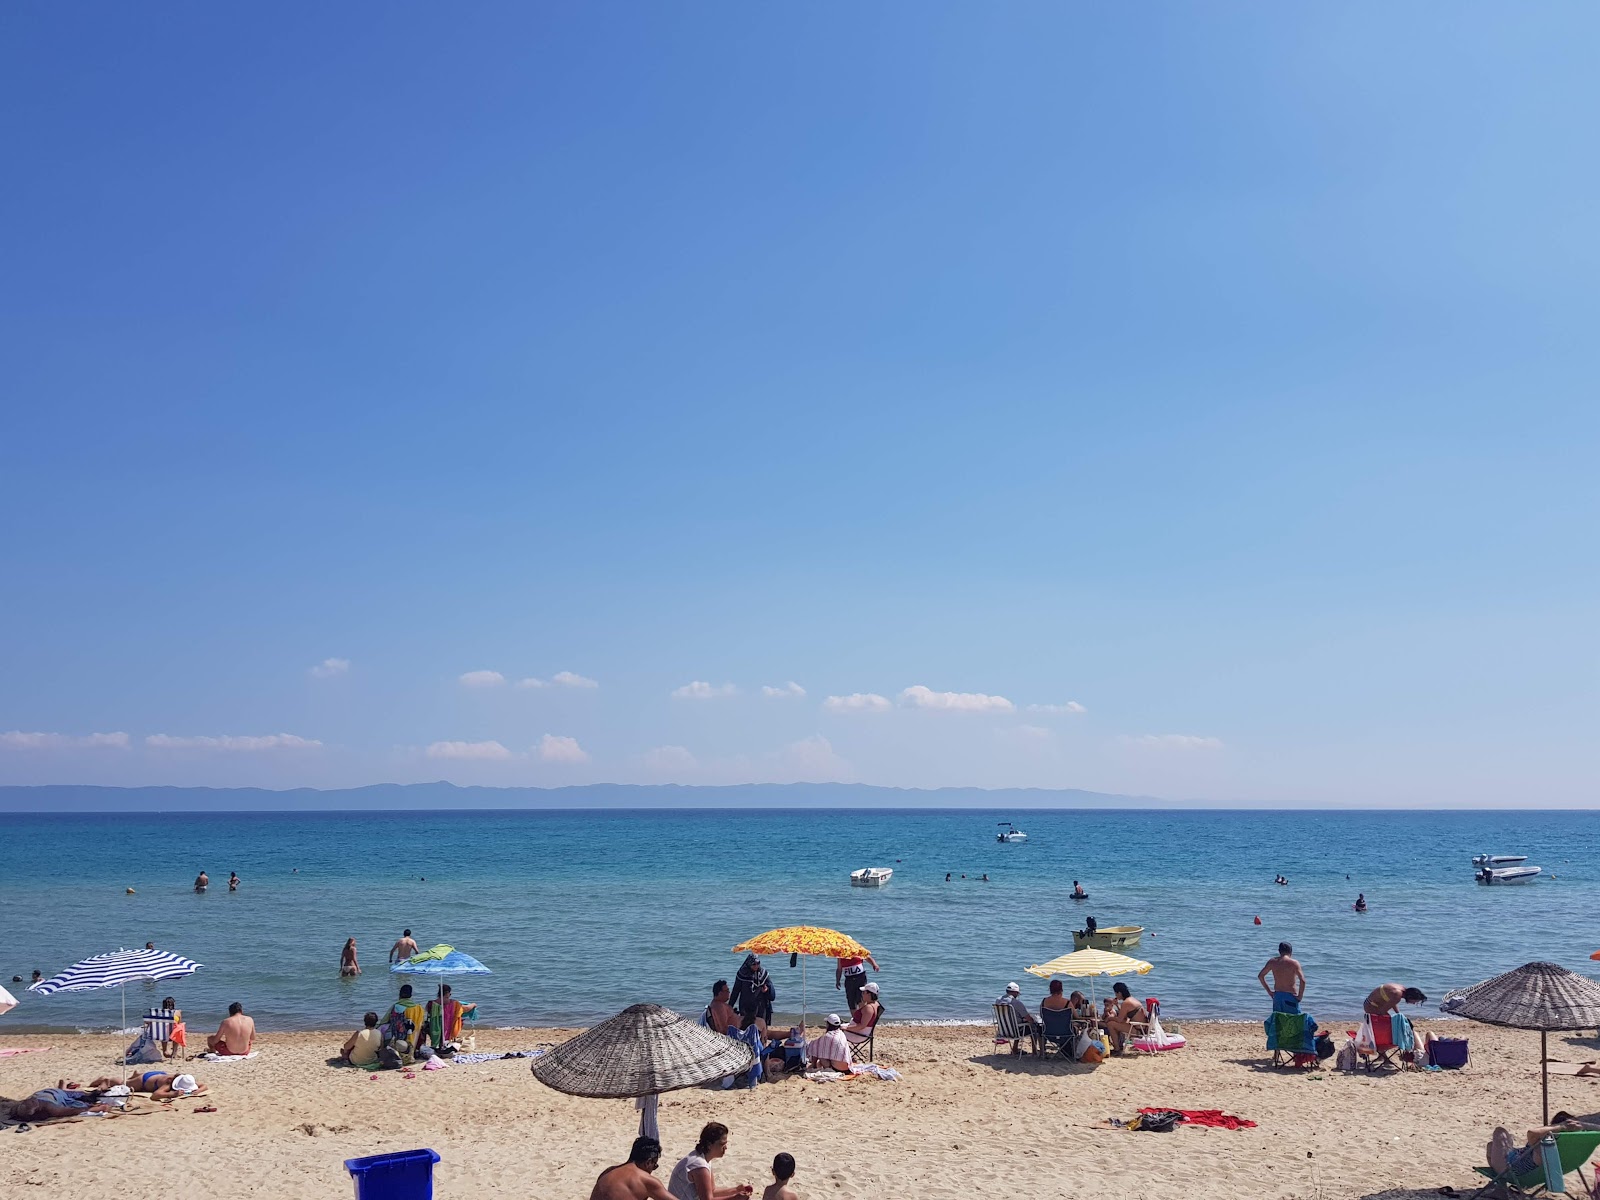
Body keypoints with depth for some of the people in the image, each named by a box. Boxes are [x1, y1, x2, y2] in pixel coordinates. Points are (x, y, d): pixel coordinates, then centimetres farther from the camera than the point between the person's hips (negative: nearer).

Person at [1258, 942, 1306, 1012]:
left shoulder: (1272, 962, 2)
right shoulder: (1294, 963, -10)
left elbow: (1260, 976, 7)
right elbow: (1302, 981, -19)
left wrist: (1269, 991, 13)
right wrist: (1300, 996, -8)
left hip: (1277, 996, 4)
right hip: (1290, 996, -4)